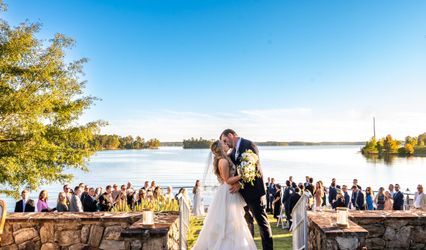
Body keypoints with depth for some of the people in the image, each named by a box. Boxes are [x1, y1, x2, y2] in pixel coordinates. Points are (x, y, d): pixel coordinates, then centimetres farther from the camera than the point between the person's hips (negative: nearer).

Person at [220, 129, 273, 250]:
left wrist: (241, 183, -22)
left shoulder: (249, 145, -13)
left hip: (254, 190, -8)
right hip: (242, 192, 8)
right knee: (247, 220, 16)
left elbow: (255, 168, -20)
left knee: (261, 220, 0)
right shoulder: (233, 151, 12)